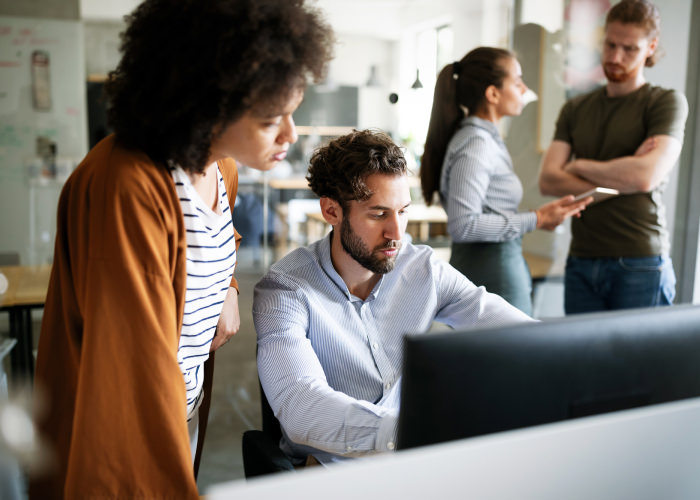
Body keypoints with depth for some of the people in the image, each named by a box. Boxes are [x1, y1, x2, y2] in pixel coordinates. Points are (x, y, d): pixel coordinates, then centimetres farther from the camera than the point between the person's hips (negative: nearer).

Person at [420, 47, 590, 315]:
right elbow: (463, 225, -24)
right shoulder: (475, 143, -16)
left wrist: (541, 216, 9)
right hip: (492, 272, -10)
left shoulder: (487, 138, 13)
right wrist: (535, 220, -17)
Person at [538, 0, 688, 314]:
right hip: (581, 264, 4)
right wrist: (620, 180, -8)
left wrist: (579, 165, 0)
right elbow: (548, 180, 1)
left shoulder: (667, 102, 2)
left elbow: (646, 177, -14)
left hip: (640, 264, -3)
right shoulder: (576, 109, 14)